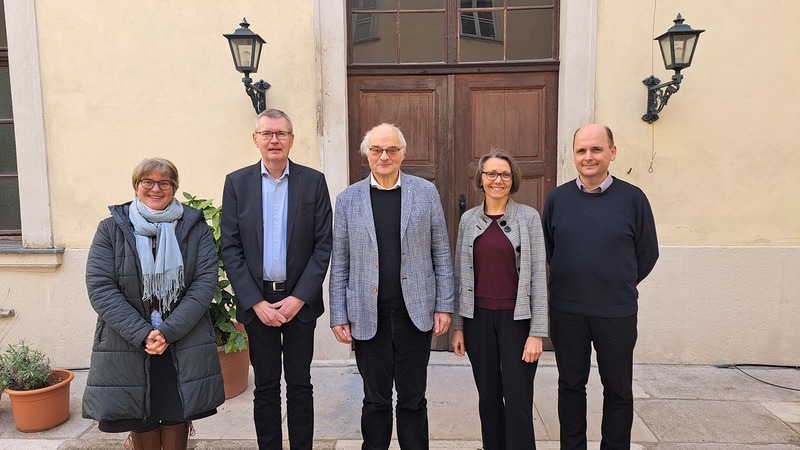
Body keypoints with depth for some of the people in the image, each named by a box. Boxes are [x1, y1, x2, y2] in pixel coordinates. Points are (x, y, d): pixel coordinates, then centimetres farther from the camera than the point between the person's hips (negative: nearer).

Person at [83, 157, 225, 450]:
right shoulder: (111, 229, 3)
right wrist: (142, 334, -14)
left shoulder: (196, 227, 3)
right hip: (127, 348, 0)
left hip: (184, 347, 0)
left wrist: (169, 331, -15)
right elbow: (100, 288, -5)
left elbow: (205, 283, -5)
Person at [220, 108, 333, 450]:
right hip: (256, 301, 1)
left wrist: (298, 299, -10)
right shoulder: (237, 182, 3)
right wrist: (256, 302, -9)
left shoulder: (313, 181, 1)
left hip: (300, 300, 0)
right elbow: (230, 248, -1)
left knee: (300, 384, 10)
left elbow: (323, 245, -2)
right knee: (265, 387, 11)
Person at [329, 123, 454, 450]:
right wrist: (338, 316, 0)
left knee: (413, 399, 13)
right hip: (368, 316, 0)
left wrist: (444, 306, -2)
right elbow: (339, 263, 4)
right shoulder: (348, 199, 3)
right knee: (376, 400, 13)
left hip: (416, 313, 0)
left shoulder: (426, 192, 2)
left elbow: (441, 253, 3)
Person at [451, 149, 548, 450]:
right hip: (478, 318, 3)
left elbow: (538, 275, -5)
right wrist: (458, 326, 7)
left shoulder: (528, 216, -3)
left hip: (516, 318, -3)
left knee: (518, 402, 1)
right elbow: (460, 275, 9)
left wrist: (537, 332, -9)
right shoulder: (469, 219, 6)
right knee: (488, 398, 13)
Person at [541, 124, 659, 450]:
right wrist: (569, 281, 9)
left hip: (617, 313, -1)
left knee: (618, 390, 13)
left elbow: (647, 253, 4)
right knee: (571, 386, 14)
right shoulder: (557, 199, 1)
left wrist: (619, 286, 7)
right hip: (566, 311, 2)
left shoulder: (633, 198, -5)